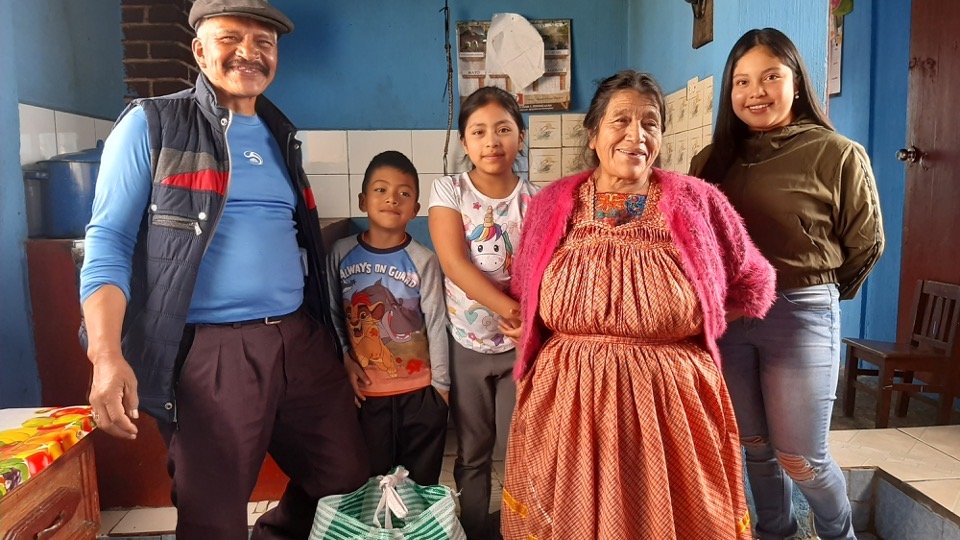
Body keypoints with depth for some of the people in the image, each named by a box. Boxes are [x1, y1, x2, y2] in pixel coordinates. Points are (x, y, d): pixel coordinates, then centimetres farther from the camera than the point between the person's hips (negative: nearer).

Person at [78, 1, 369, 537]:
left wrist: (332, 338, 20)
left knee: (347, 480, 12)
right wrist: (107, 357, -19)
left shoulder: (281, 136, 15)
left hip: (302, 340, 6)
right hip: (211, 352, -5)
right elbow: (108, 243, -6)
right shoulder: (151, 125, -2)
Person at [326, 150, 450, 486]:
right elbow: (333, 313, 6)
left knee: (421, 483, 10)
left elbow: (436, 324, -6)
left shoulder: (423, 261, -9)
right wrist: (345, 360, -3)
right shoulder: (341, 253, -3)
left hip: (420, 391, -1)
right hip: (366, 391, 2)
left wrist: (441, 384, -2)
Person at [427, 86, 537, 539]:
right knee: (471, 451, 13)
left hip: (520, 343, 0)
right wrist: (511, 309, -23)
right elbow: (454, 263, -16)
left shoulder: (534, 198, -2)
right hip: (466, 342, 0)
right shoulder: (449, 191, -5)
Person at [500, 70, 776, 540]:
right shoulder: (552, 204, 3)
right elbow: (524, 295, 13)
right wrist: (586, 338, 4)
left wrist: (687, 323, 2)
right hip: (567, 399, 1)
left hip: (671, 401, -1)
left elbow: (752, 285, 8)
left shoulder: (697, 202, -1)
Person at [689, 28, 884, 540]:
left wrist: (819, 289, 12)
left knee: (800, 459, 6)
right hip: (726, 315, 4)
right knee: (754, 445, 16)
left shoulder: (837, 155, -6)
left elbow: (865, 244, 3)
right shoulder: (712, 160, 4)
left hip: (802, 315, -3)